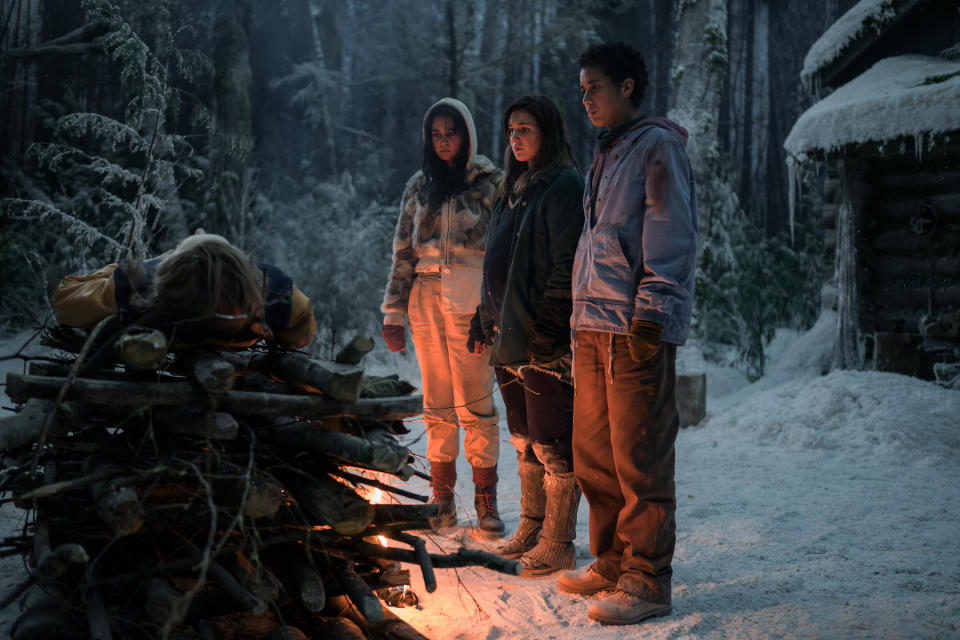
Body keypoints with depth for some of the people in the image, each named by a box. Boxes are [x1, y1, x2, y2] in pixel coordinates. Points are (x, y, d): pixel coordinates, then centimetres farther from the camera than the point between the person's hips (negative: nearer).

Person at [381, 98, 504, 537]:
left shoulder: (489, 183, 3)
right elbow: (403, 251, 15)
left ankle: (486, 502, 1)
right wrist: (393, 313, 10)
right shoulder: (419, 187, 15)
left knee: (475, 405, -6)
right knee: (437, 406, 7)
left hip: (469, 303, -4)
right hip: (426, 303, 4)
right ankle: (442, 501, 13)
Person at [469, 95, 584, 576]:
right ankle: (532, 528, 26)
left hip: (546, 339, -9)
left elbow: (568, 262, -16)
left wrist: (548, 322, -22)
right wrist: (483, 320, 20)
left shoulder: (564, 186, -8)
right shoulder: (514, 189, 19)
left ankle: (558, 543, 4)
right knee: (523, 438, 15)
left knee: (551, 441, -4)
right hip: (510, 335, 9)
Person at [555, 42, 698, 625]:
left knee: (638, 461, -5)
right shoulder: (607, 154, 22)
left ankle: (647, 582, 3)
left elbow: (672, 235, -12)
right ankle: (612, 565, 23)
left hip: (637, 329, -9)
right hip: (594, 326, 9)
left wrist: (650, 315, -18)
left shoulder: (657, 145, -5)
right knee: (594, 456, 11)